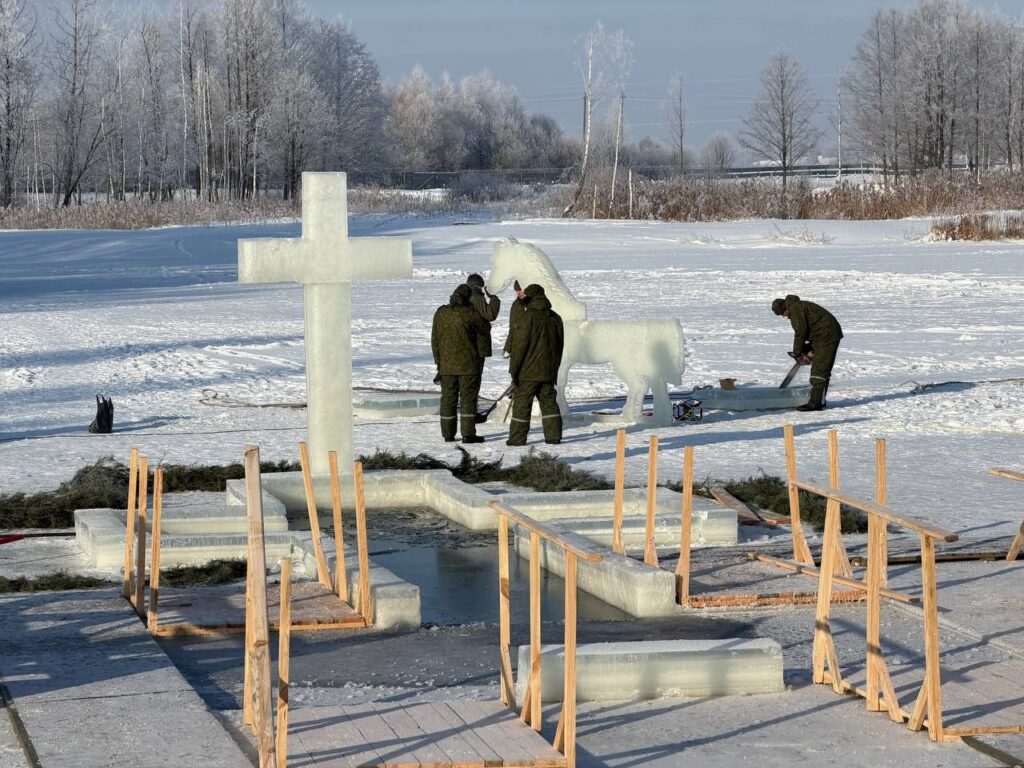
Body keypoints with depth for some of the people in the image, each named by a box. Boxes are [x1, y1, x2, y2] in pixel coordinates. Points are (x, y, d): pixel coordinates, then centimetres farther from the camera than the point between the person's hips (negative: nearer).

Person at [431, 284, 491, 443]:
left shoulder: (441, 313, 1)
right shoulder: (470, 314, -13)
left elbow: (435, 339, 5)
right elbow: (485, 329, 3)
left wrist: (438, 362, 13)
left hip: (446, 364, 4)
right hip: (467, 364, -4)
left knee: (448, 398, 10)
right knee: (468, 398, 1)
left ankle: (448, 434, 13)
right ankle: (468, 434, -3)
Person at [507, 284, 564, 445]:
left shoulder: (529, 317, -12)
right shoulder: (555, 318, 9)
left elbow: (520, 344, -14)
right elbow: (559, 346, 16)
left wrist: (514, 369, -9)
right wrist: (554, 369, 23)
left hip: (529, 371, -6)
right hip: (548, 371, 6)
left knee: (521, 403, 0)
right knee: (548, 402, 12)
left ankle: (517, 438, 0)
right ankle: (553, 435, 7)